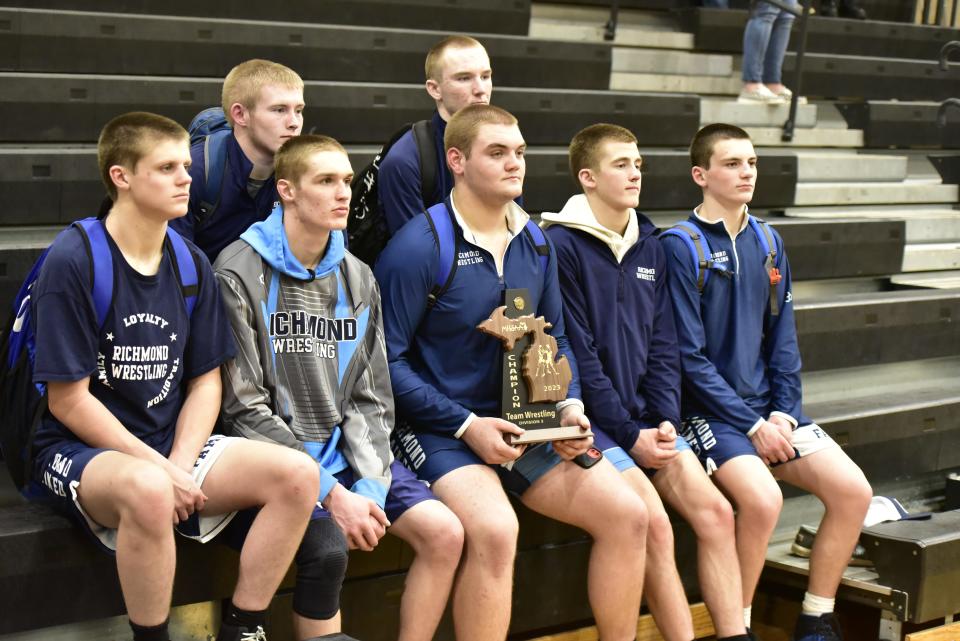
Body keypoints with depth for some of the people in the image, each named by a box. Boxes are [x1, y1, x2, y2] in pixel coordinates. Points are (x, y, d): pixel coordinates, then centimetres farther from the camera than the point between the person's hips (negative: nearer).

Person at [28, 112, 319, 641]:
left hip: (172, 444, 6)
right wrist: (159, 468, -17)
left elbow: (205, 381, 7)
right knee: (147, 490, -40)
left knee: (297, 474, -16)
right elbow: (68, 401, -13)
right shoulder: (72, 261, -13)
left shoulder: (191, 265, 6)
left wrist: (180, 467, -10)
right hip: (79, 448, -6)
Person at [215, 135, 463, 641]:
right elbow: (245, 408, -13)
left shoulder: (357, 279, 9)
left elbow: (371, 399, 8)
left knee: (444, 533, -11)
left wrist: (371, 485, -9)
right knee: (328, 546, -29)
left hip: (345, 450, 6)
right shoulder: (241, 274, -9)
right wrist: (331, 493, -18)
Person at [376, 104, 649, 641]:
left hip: (527, 425, 7)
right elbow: (390, 360, -14)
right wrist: (467, 426, -18)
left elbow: (556, 340, 16)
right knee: (495, 530, -33)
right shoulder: (419, 247, -14)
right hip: (440, 430, -7)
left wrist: (570, 406, -3)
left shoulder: (536, 244, 7)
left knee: (629, 514, -4)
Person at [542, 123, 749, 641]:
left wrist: (665, 421, -3)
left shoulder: (649, 245, 12)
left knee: (716, 511, -7)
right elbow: (578, 356, -13)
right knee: (654, 521, -21)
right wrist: (630, 436, -13)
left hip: (646, 420, 7)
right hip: (590, 419, -6)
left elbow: (663, 344, 11)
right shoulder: (562, 244, -10)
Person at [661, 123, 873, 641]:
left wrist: (783, 410, -3)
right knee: (762, 498, -29)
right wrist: (751, 425, -15)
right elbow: (690, 357, -13)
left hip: (768, 406, 6)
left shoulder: (767, 242, 9)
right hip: (708, 410, -6)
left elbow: (782, 338, 11)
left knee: (852, 490, -10)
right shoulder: (681, 247, -10)